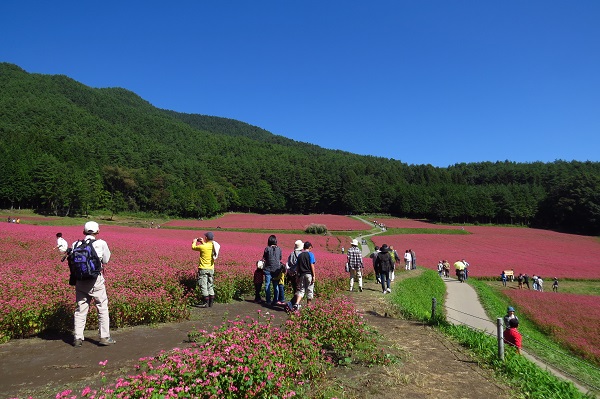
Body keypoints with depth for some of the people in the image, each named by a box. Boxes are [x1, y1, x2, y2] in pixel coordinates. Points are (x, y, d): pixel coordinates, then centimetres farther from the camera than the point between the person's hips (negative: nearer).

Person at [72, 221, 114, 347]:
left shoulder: (76, 244, 1)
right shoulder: (101, 243, -8)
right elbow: (105, 261, 0)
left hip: (80, 280, 3)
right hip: (96, 280, -3)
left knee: (80, 309, 12)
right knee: (103, 308, 8)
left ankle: (78, 338, 15)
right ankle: (104, 337, 11)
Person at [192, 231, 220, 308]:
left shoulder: (202, 247, -16)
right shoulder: (214, 246, 1)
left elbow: (193, 247, 3)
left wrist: (194, 241, 21)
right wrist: (203, 242, 28)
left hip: (203, 269, -6)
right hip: (211, 269, 6)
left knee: (203, 286, -2)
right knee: (210, 286, 13)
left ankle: (206, 303, -3)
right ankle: (211, 302, 15)